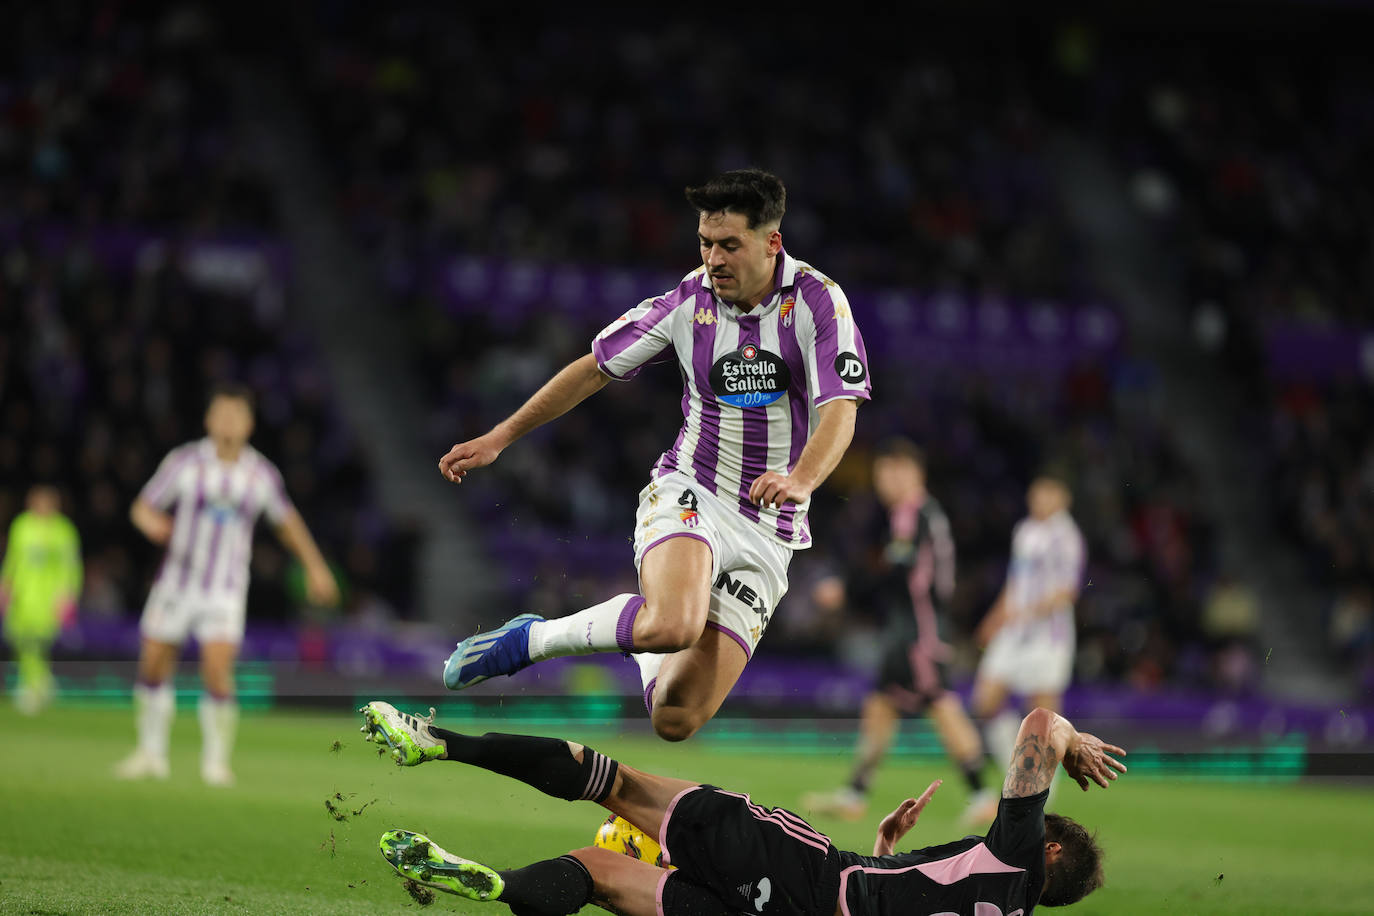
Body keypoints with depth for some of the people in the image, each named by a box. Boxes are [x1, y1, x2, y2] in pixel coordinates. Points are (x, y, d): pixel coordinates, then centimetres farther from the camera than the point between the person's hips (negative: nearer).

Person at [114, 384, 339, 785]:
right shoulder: (184, 461, -7)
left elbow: (286, 520, 15)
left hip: (226, 592, -1)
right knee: (154, 667, 4)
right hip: (177, 583, 1)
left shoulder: (262, 474, -2)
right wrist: (151, 523, -26)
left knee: (217, 670, -16)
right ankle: (152, 754, 23)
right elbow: (142, 507, -3)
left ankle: (216, 760, 1)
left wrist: (314, 566, 20)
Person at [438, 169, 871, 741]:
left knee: (675, 721, -8)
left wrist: (801, 479, -40)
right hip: (686, 498, 0)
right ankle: (529, 640, -12)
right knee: (673, 625, -36)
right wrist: (499, 437, 8)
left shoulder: (817, 301, -10)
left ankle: (642, 649, 28)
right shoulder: (689, 301, -4)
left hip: (766, 537, 0)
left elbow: (840, 412, -19)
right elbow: (594, 369, 8)